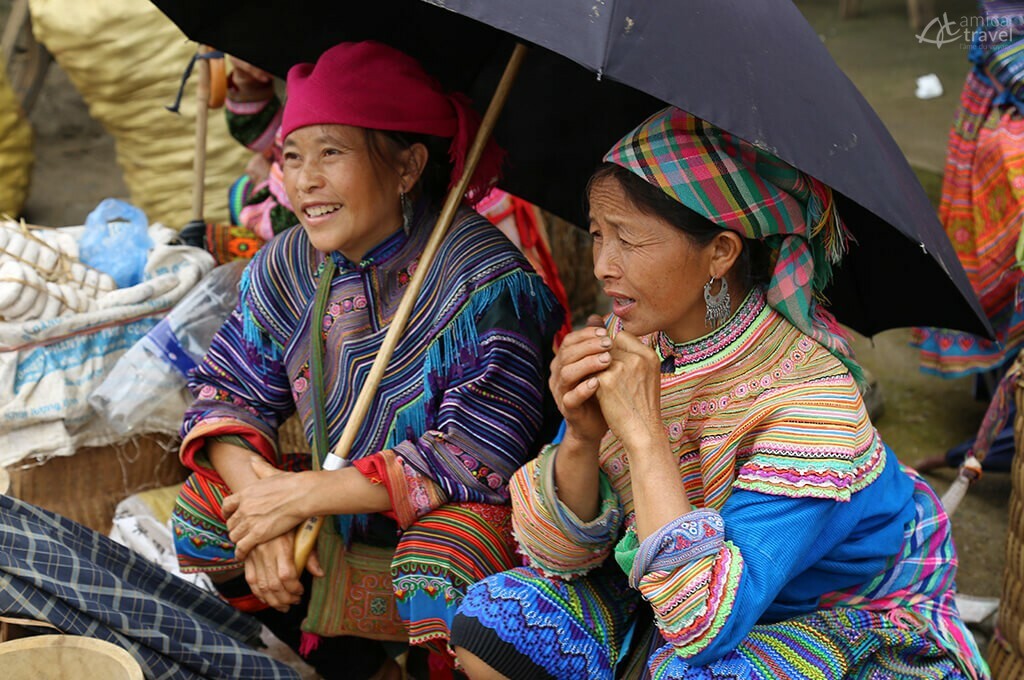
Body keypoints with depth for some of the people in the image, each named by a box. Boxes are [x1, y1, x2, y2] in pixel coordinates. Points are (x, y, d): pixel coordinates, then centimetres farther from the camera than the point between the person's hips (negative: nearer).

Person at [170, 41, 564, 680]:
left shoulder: (485, 281, -25)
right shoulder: (286, 266, -4)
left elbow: (478, 456, -30)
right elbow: (229, 393, 1)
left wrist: (304, 493, -26)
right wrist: (264, 509, -18)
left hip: (465, 507, -7)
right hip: (335, 512, 7)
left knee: (437, 564, -36)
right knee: (205, 511, -4)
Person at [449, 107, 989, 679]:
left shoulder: (812, 394, -28)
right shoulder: (632, 343, -11)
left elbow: (706, 625, -34)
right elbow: (556, 554, -7)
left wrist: (643, 433, -35)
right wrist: (581, 439, -26)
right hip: (672, 599, 6)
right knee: (490, 621, -11)